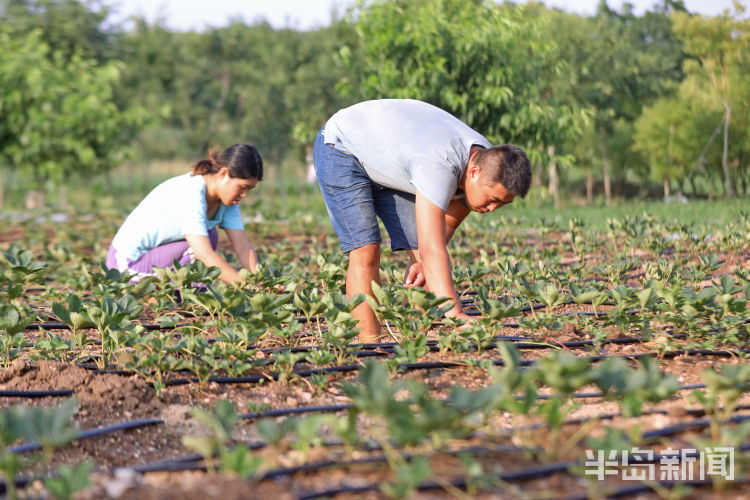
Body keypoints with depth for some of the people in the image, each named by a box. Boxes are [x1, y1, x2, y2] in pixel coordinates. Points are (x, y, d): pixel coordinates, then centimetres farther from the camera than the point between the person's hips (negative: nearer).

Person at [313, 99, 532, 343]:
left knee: (417, 248, -5)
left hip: (387, 163, 8)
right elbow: (432, 249, -49)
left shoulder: (487, 162, -16)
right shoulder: (441, 166, -43)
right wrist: (454, 313, -56)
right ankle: (370, 345, -17)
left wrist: (423, 261, -17)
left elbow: (447, 223, -1)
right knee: (365, 251, -20)